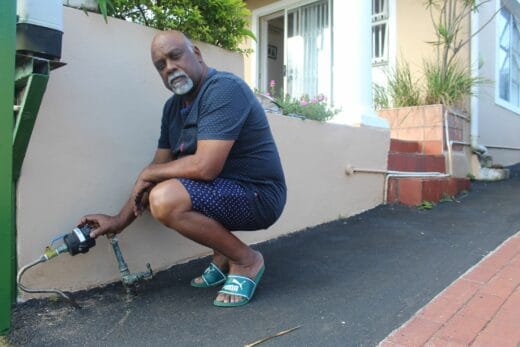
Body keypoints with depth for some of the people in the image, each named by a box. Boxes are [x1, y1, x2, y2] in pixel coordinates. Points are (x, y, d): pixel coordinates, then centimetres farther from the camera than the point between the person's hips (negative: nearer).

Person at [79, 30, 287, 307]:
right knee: (154, 191, 13)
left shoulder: (224, 89, -19)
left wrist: (147, 174, -12)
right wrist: (120, 221, 6)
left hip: (258, 196, -9)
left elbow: (205, 167, -29)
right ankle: (222, 258, 12)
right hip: (226, 190, 9)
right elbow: (159, 167, 11)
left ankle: (246, 261, -5)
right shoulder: (173, 107, 9)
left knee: (165, 199, -27)